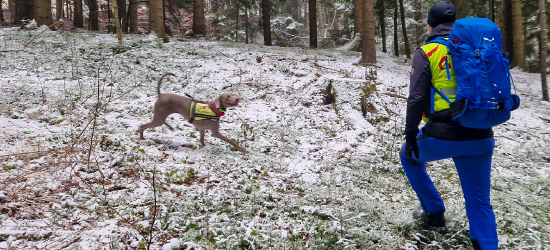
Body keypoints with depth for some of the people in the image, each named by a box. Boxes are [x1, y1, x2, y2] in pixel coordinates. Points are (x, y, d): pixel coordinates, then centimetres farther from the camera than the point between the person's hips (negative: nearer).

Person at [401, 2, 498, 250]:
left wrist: (410, 135, -5)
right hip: (481, 138, 4)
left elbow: (416, 98, -10)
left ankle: (434, 213, 30)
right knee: (479, 201, 13)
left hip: (442, 135, -4)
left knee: (410, 157, 27)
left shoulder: (426, 53, -2)